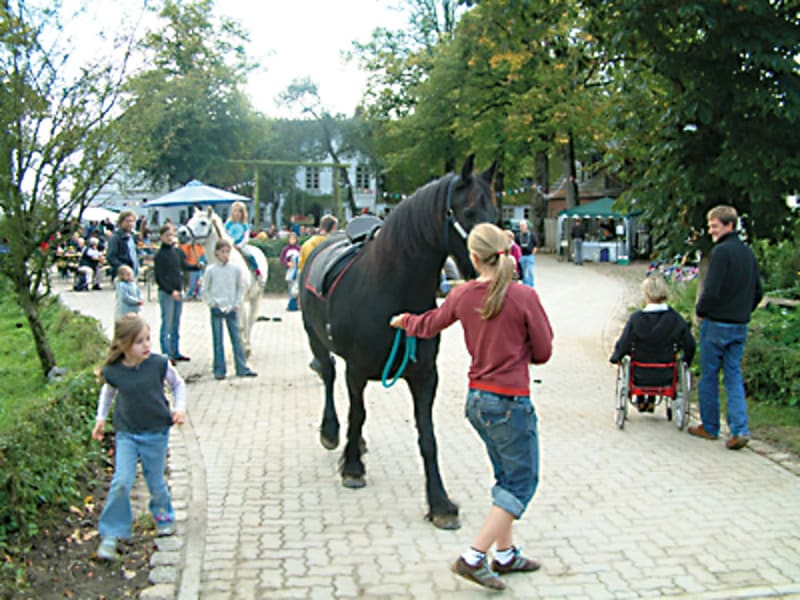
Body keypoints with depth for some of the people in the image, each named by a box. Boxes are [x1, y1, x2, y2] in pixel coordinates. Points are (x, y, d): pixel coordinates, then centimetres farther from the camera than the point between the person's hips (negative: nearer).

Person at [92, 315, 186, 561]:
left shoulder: (159, 363, -13)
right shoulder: (112, 371, -10)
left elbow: (178, 384, 5)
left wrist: (179, 408, -7)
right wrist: (101, 417, 10)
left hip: (156, 433, 0)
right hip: (126, 433, 0)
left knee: (156, 482, 11)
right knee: (121, 483, -11)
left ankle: (163, 515, 41)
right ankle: (110, 536, 2)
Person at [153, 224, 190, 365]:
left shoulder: (178, 252, 9)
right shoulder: (160, 255, -8)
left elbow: (184, 266, 20)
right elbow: (158, 277, -12)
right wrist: (171, 291, -18)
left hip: (178, 292, 6)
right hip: (166, 293, -6)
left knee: (176, 325, 13)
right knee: (167, 325, -3)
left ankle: (176, 353, 21)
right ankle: (166, 354, 1)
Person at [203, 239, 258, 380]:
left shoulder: (235, 269, 2)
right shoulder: (211, 270, -2)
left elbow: (240, 288, 10)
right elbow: (205, 290, 5)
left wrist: (238, 303, 0)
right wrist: (211, 302, -7)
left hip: (232, 309, 2)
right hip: (216, 309, -2)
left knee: (237, 339, 5)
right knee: (217, 341, 3)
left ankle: (242, 368, 10)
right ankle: (219, 370, 9)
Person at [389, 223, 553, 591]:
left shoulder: (462, 295, -2)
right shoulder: (525, 297, -16)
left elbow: (428, 325, 15)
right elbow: (543, 353, -8)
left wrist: (403, 321, 36)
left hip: (477, 398, 7)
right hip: (511, 402, -6)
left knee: (507, 476, 21)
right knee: (522, 482, 5)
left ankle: (504, 554, 29)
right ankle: (473, 558, 1)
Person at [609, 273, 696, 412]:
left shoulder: (636, 319, -19)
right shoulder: (675, 318, -11)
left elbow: (623, 346, -16)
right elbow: (690, 345, -5)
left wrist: (614, 358, 5)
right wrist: (685, 362, 14)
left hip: (640, 377, -2)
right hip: (666, 378, 2)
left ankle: (640, 401, 43)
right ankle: (651, 401, 43)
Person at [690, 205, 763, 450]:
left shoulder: (721, 251, -16)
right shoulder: (748, 253, 9)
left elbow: (711, 290, -21)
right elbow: (758, 292, 14)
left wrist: (700, 311, -4)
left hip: (716, 324, -7)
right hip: (740, 326, 7)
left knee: (709, 376, 7)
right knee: (734, 376, 9)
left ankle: (709, 427, 17)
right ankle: (740, 429, -1)